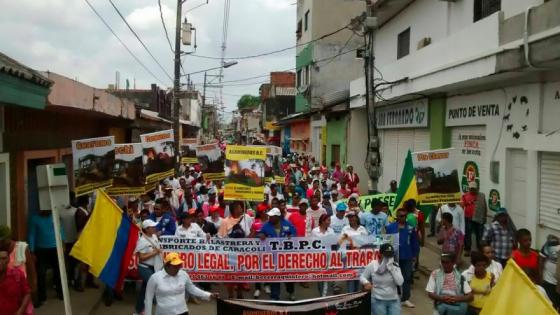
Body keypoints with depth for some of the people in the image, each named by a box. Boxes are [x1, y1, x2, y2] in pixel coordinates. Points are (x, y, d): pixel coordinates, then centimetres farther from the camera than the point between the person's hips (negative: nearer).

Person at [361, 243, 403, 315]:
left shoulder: (395, 266, 0)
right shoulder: (372, 265, -5)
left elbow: (400, 282, -12)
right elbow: (362, 277, 3)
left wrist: (392, 268, -17)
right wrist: (366, 283, -17)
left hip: (393, 300, 2)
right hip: (378, 300, -2)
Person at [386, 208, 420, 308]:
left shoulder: (411, 228, -2)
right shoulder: (390, 227, -9)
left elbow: (415, 242, 3)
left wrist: (415, 255, 2)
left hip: (407, 257, 2)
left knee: (407, 277, 8)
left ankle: (405, 299, 17)